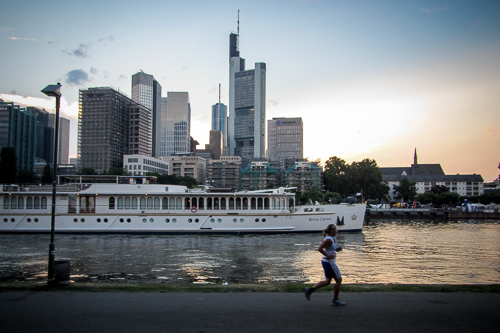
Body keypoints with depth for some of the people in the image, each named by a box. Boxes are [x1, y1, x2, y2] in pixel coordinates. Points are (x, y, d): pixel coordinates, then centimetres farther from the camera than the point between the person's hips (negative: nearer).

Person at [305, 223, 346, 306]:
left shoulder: (331, 238, 10)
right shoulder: (329, 239, -21)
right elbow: (319, 248, -28)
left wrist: (337, 248, 8)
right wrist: (328, 255, -25)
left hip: (326, 262, 10)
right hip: (329, 262, -10)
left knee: (327, 281, 15)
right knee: (338, 280, 3)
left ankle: (310, 290, 12)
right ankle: (335, 300, 13)